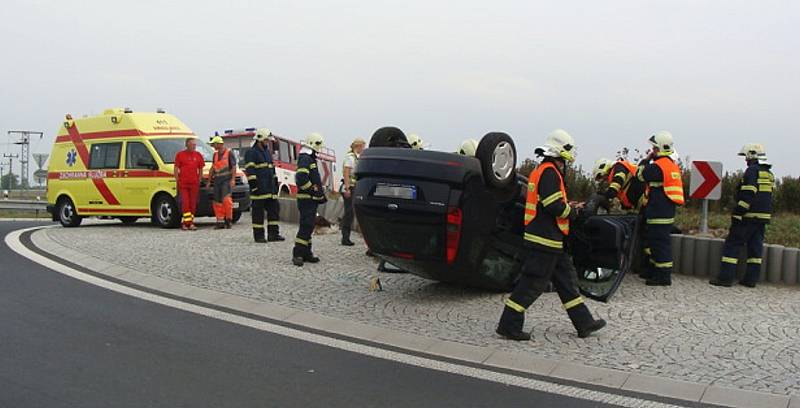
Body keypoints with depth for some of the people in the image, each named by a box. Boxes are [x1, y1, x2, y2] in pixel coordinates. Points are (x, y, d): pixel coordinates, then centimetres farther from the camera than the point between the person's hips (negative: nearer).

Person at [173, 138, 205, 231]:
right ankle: (188, 222, -9)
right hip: (183, 184, -2)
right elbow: (176, 169, 3)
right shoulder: (180, 155, 3)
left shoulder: (198, 155, 10)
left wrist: (199, 181, 7)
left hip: (194, 184, 3)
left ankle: (190, 223, 10)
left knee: (193, 204, 4)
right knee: (185, 203, -8)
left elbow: (201, 169, 14)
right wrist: (177, 181, -3)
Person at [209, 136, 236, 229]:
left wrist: (233, 179, -15)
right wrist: (209, 180, 20)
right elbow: (212, 168, 23)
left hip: (226, 180, -6)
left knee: (226, 199, -18)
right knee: (217, 202, 3)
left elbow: (234, 167, -6)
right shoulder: (215, 155, 18)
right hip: (217, 181, 7)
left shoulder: (229, 153, -1)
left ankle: (228, 219, -8)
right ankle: (220, 222, 8)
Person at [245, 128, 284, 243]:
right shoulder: (251, 153, -5)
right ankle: (259, 236, 3)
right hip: (259, 189, -8)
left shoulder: (267, 153, 21)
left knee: (273, 210, 7)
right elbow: (250, 171, -13)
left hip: (270, 189, 8)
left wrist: (275, 184, 20)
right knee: (258, 212, -2)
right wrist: (254, 186, -19)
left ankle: (273, 233, 12)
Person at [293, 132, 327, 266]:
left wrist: (320, 193, 17)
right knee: (306, 226, -12)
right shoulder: (305, 159, -14)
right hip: (306, 199, -11)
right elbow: (301, 179, -26)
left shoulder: (310, 159, 20)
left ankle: (306, 253, 19)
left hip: (311, 200, 11)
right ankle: (297, 254, -11)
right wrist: (314, 190, -17)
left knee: (308, 226, 13)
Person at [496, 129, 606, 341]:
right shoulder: (549, 172, -16)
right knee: (533, 283, -5)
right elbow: (554, 206, -22)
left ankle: (584, 323, 23)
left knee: (566, 279, 15)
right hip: (546, 239, -11)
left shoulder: (541, 170, 17)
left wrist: (568, 206, 12)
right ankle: (509, 325, 1)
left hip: (551, 239, 11)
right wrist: (572, 212, -5)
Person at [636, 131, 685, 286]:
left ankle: (663, 276, -5)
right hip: (667, 211, 10)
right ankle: (654, 270, 27)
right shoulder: (673, 165, 17)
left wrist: (646, 159, 5)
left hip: (659, 213, -10)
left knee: (660, 242, -7)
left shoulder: (658, 166, -15)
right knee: (654, 240, 18)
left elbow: (641, 175, -4)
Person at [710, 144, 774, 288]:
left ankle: (726, 277, -6)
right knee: (755, 247, 10)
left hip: (748, 216, -8)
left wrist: (737, 213, -17)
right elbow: (767, 196, 18)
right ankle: (751, 279, 11)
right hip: (763, 216, 8)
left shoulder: (752, 171, -11)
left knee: (733, 245, -4)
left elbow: (747, 195, -18)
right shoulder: (769, 174, 16)